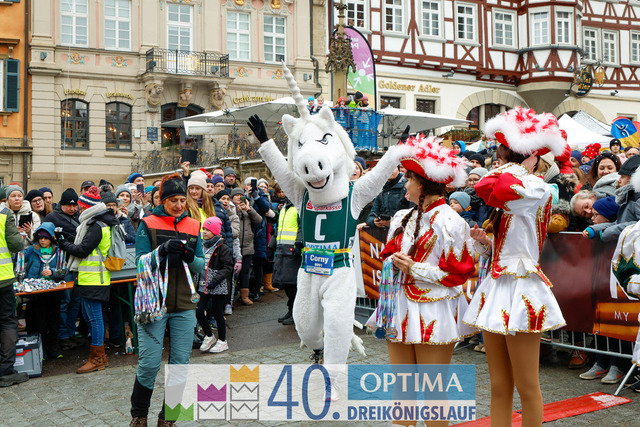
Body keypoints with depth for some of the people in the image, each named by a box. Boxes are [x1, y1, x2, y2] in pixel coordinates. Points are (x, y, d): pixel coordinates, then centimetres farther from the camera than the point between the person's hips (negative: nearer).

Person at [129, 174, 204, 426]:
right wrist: (163, 251, -24)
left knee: (180, 364, 5)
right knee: (149, 364, -5)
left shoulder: (193, 226, 9)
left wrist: (190, 257, -16)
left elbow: (201, 265, 5)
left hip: (184, 305, 3)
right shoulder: (148, 224, 0)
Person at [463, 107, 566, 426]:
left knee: (526, 388, 2)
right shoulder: (510, 193, 17)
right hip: (497, 287, 8)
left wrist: (518, 168, -12)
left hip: (520, 291, -8)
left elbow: (492, 191, -30)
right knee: (499, 387, 11)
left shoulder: (537, 189, -9)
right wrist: (482, 240, 0)